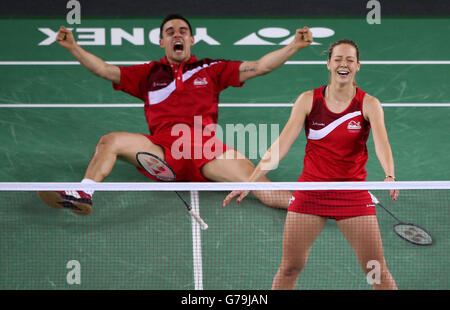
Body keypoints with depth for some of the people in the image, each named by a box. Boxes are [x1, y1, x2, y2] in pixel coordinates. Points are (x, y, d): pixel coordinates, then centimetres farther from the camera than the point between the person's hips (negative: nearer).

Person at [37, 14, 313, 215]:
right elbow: (105, 70, 19)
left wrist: (295, 46, 5)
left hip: (206, 148, -2)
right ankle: (83, 195, -27)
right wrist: (73, 47, 8)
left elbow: (258, 67, 15)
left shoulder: (211, 69, 20)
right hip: (161, 150, 2)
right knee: (110, 141, -19)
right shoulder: (149, 74, 23)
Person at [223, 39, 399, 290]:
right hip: (310, 191, 1)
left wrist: (390, 176, -39)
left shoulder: (369, 104, -3)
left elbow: (382, 143, -18)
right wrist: (250, 181, -12)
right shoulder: (308, 100, 0)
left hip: (353, 193, -1)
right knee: (289, 268, 2)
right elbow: (282, 144, -4)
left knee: (377, 270, -3)